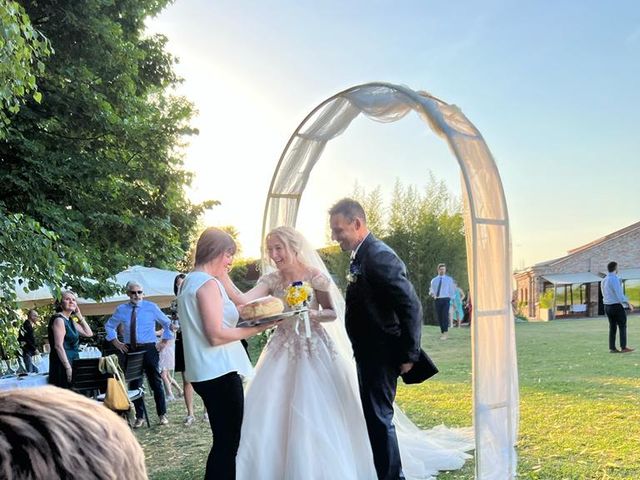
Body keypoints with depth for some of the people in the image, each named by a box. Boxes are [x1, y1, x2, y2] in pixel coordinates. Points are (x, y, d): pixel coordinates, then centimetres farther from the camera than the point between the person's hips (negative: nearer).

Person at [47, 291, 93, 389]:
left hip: (73, 362, 9)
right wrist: (68, 368, -22)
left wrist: (80, 316, 10)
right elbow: (58, 346, -18)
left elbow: (89, 333, 17)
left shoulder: (71, 321, 15)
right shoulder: (59, 319, -11)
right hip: (63, 364, -9)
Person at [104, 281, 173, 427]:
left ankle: (162, 415, 13)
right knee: (134, 383, 6)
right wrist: (116, 343, 9)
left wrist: (164, 342, 2)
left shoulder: (151, 307, 0)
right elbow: (109, 326, 20)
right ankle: (139, 417, 16)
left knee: (156, 382, 3)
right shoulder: (121, 309, 5)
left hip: (149, 349, -2)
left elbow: (167, 324, 8)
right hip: (130, 350, 2)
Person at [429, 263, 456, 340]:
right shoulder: (434, 280, 12)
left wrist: (451, 299, -1)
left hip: (445, 299, -3)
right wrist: (432, 293, -10)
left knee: (445, 316, -13)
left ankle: (445, 334, -14)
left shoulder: (449, 279, 8)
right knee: (439, 317, 4)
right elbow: (431, 289, 14)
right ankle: (442, 332, 17)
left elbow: (452, 290, 9)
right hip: (437, 300, 3)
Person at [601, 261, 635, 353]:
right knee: (622, 326, 1)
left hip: (607, 306, 8)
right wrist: (628, 304, -14)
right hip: (617, 306, -8)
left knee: (612, 327, 9)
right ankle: (623, 347, -1)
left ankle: (612, 348, 7)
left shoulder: (604, 280, 10)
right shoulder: (614, 279, -16)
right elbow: (619, 294, -20)